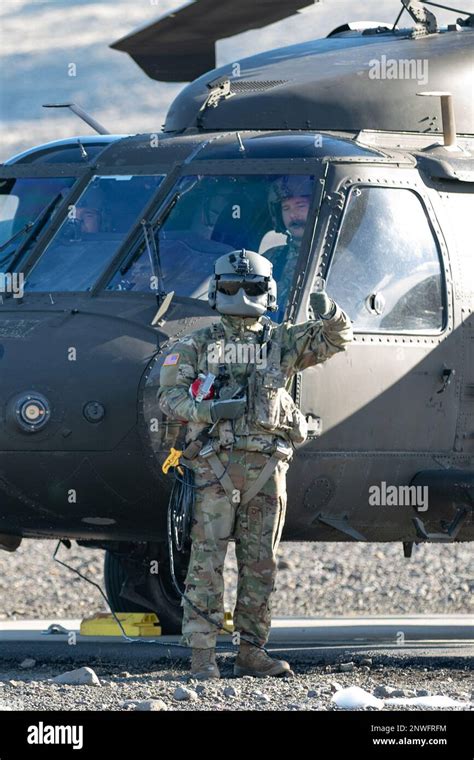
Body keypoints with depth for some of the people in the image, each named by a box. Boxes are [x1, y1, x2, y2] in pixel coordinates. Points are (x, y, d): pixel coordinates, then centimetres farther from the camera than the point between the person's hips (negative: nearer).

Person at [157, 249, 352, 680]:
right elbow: (169, 396, 2)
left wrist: (329, 314, -15)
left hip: (266, 468, 3)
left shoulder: (281, 342, 13)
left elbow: (335, 339, 8)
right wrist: (208, 410, -16)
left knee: (261, 565, 5)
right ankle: (202, 656, -7)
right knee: (207, 562, -7)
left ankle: (252, 652, 12)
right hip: (215, 465, -3)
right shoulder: (198, 345, 8)